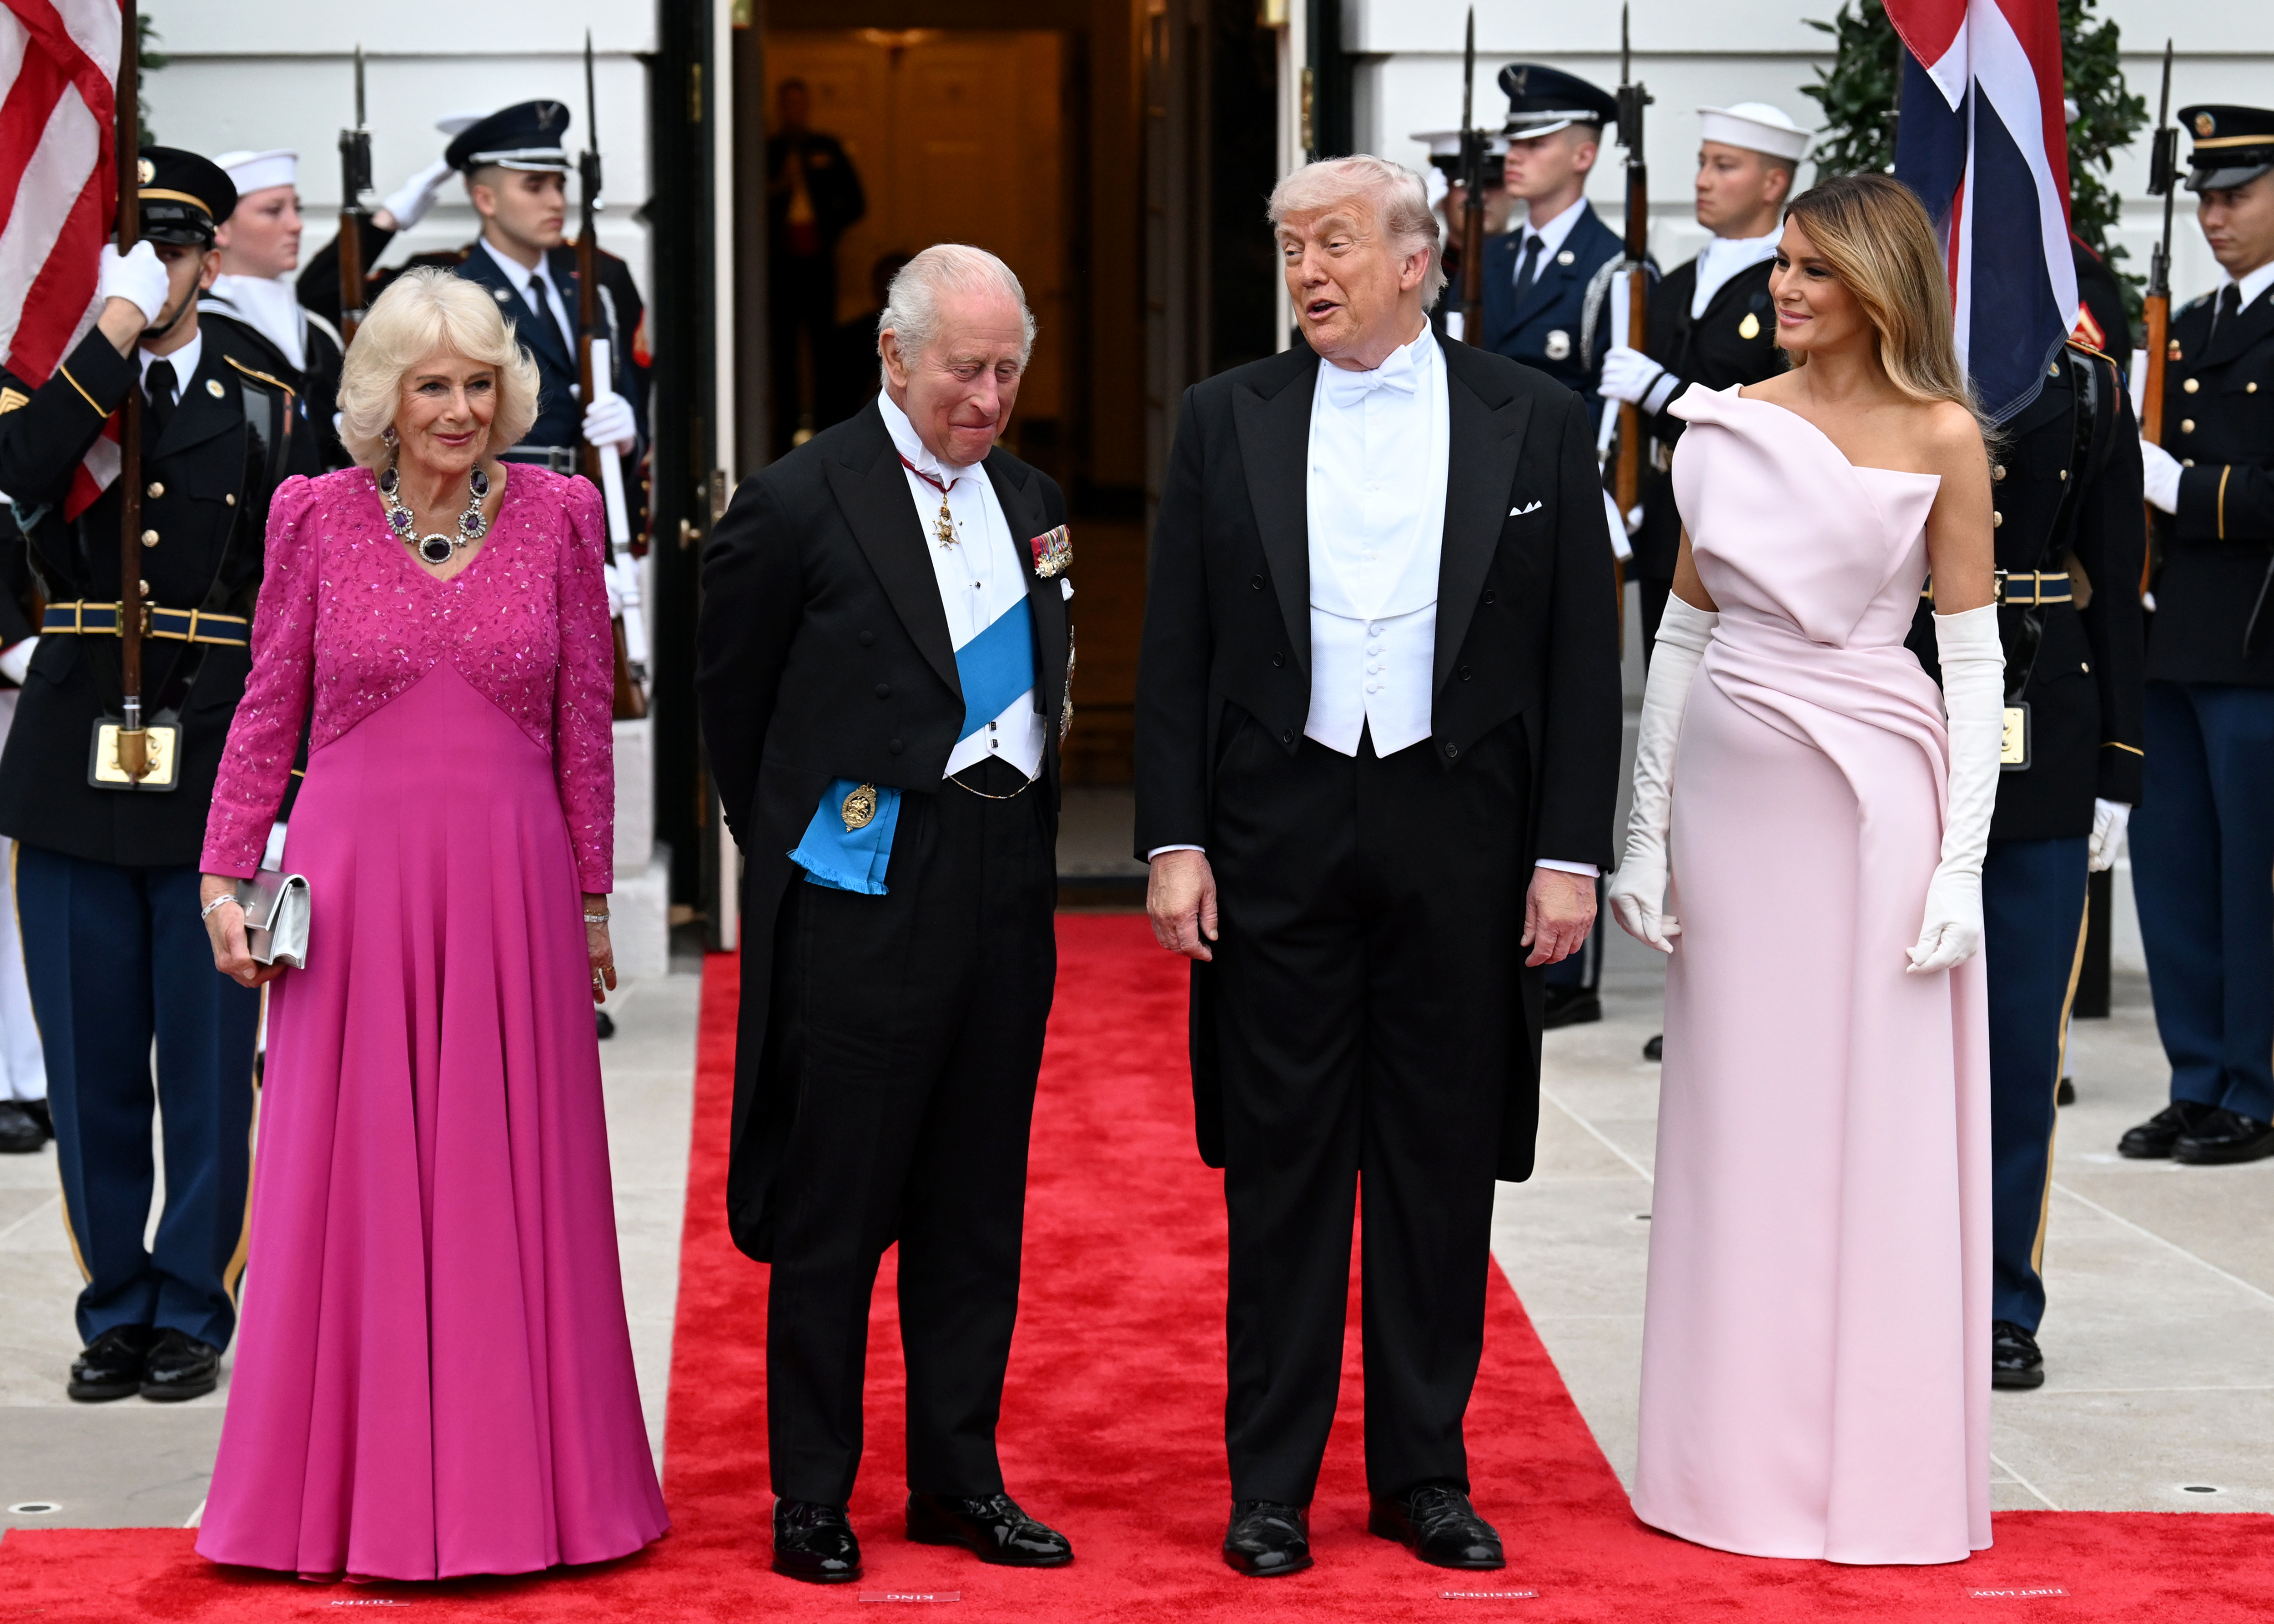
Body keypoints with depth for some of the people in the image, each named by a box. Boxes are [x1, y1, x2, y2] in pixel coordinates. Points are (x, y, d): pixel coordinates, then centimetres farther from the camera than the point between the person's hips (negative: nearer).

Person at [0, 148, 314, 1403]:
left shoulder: (263, 401, 7)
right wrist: (109, 339, -17)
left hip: (213, 774, -1)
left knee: (209, 1066, 3)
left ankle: (192, 1312, 15)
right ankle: (116, 1309, 20)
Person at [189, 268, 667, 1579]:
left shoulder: (559, 514, 3)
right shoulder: (317, 518, 2)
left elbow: (586, 722, 7)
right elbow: (268, 715, 7)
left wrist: (593, 896, 8)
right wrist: (225, 877, 1)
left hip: (510, 885, 0)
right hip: (353, 882, 0)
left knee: (514, 1186, 5)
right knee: (354, 1188, 5)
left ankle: (517, 1478, 16)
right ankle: (363, 1486, 15)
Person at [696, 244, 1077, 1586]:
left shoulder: (1032, 499, 12)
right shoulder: (801, 503, -7)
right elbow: (733, 701, 2)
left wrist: (1027, 841, 16)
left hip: (1006, 891, 6)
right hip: (865, 892, -6)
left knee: (978, 1205, 11)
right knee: (834, 1208, 1)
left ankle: (960, 1478, 21)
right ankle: (813, 1497, 11)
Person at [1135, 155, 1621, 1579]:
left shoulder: (1535, 422, 3)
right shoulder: (1227, 419, 5)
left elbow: (1583, 657, 2)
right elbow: (1176, 651, 4)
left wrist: (1570, 855, -4)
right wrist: (1175, 843, -4)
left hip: (1460, 837, 0)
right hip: (1277, 835, 0)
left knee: (1443, 1166, 7)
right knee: (1282, 1167, 5)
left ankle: (1425, 1474, 19)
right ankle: (1271, 1483, 14)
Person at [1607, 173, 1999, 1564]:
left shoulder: (1941, 439, -2)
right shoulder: (1730, 424, 8)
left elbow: (1976, 661, -3)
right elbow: (1684, 630, 10)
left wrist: (1962, 864, -10)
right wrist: (1645, 831, 6)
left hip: (1875, 797, -3)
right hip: (1733, 796, 3)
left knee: (1883, 1134, 2)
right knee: (1740, 1126, 8)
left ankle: (1878, 1463, 13)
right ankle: (1740, 1459, 18)